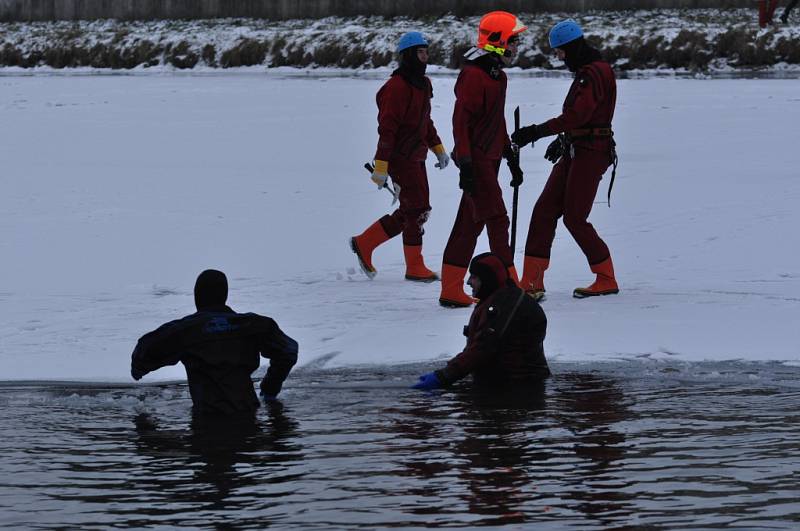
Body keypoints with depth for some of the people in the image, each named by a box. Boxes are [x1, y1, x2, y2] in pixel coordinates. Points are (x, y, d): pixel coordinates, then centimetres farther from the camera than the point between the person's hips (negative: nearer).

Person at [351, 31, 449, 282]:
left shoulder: (422, 84, 14)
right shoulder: (397, 87, -17)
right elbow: (387, 128, -19)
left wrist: (438, 148, 20)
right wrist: (381, 166, -22)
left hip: (415, 158, 10)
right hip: (401, 158, -10)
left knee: (407, 213, 12)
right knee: (417, 210, -6)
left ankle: (363, 244, 23)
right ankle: (415, 268, 3)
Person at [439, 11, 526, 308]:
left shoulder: (498, 77, 17)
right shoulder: (473, 75, -15)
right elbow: (461, 121, -19)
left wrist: (511, 157, 26)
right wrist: (465, 163, -24)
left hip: (489, 159, 10)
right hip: (476, 158, -10)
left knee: (471, 222, 9)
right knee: (497, 220, -8)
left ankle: (452, 291, 12)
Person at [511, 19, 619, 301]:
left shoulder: (596, 72, -17)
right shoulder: (585, 71, 16)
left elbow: (577, 115, -26)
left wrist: (537, 132, -26)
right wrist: (563, 140, 23)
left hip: (592, 152, -10)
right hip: (575, 150, 10)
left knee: (574, 218, -4)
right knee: (544, 210, 1)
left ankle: (606, 280, 11)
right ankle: (532, 283, -1)